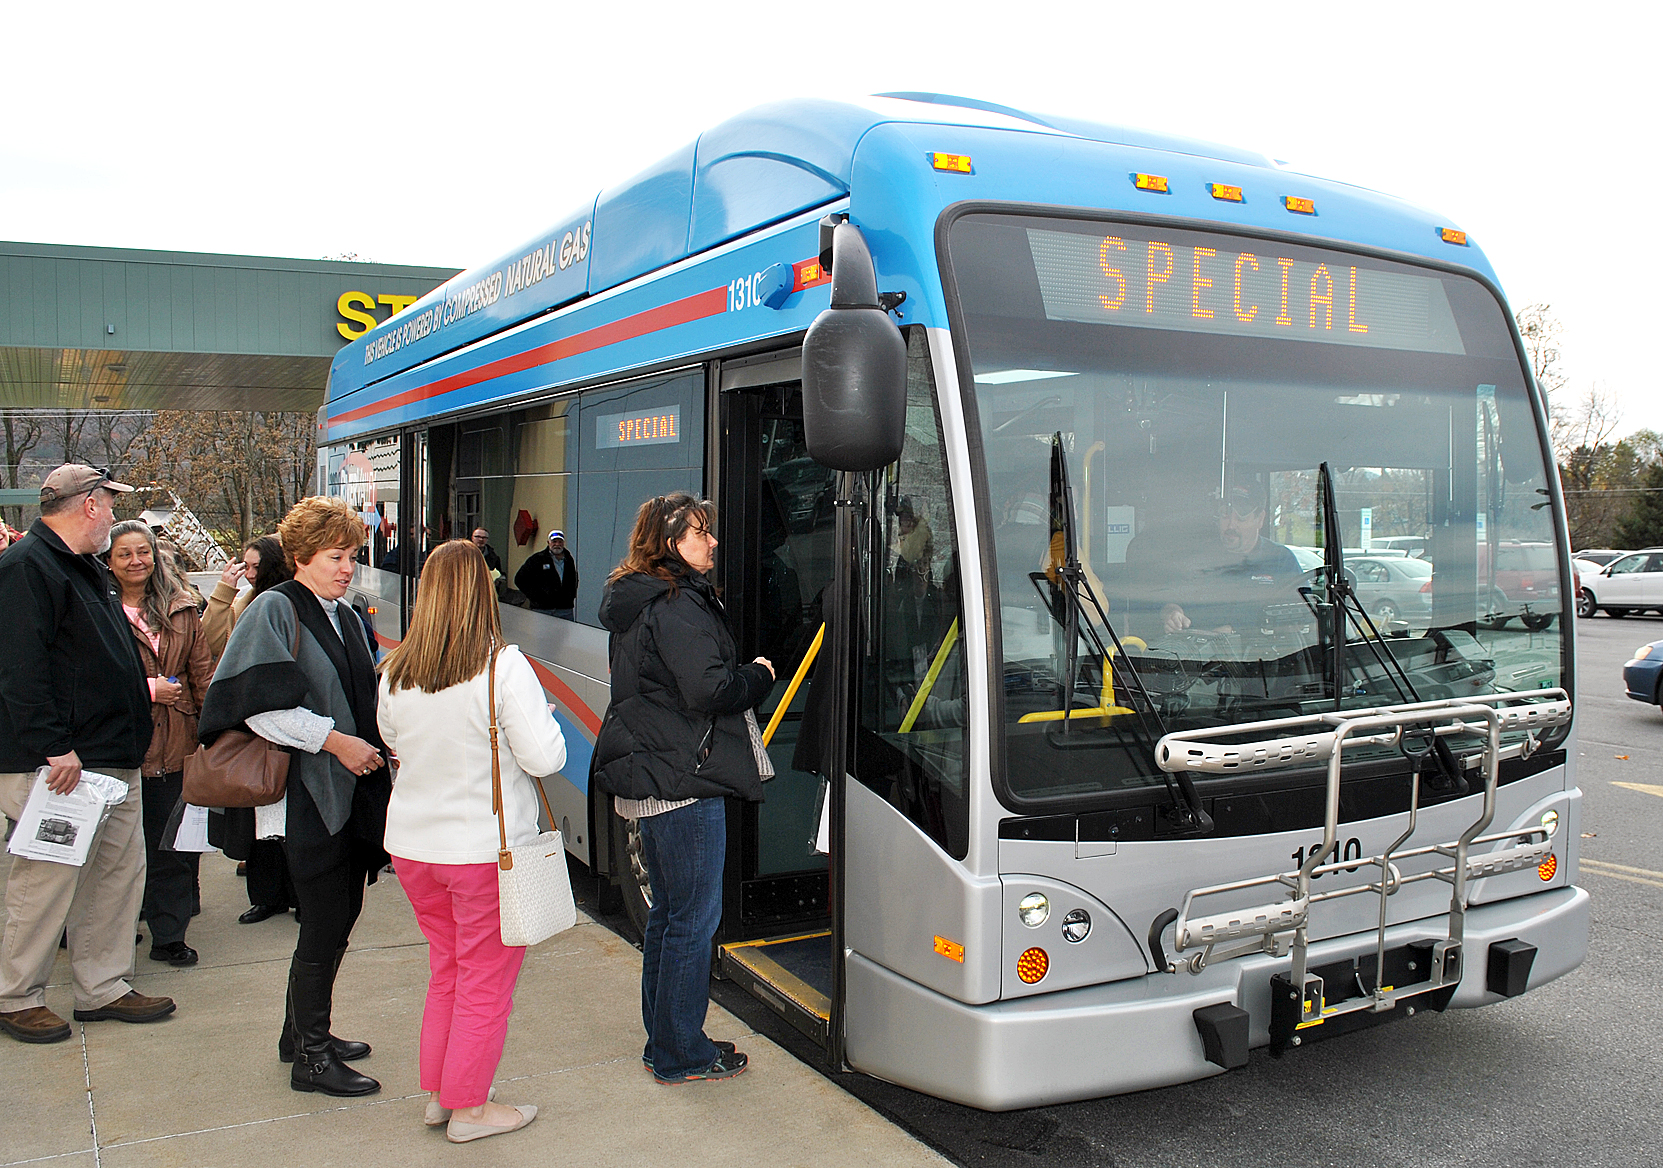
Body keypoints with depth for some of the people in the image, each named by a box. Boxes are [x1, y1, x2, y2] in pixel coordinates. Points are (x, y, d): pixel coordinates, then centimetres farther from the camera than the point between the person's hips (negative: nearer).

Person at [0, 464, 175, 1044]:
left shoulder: (86, 569, 18)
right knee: (47, 878, 0)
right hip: (57, 765, -10)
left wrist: (141, 688, 33)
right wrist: (53, 747, -25)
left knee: (119, 872, 12)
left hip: (112, 758, 10)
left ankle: (104, 988, 23)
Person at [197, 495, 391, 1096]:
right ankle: (310, 1056, 11)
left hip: (351, 793, 8)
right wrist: (334, 740, -19)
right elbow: (262, 706, -19)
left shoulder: (343, 618, 16)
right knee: (325, 924, -3)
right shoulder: (274, 610, -9)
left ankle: (304, 1031, 30)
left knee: (341, 916, 14)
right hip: (307, 794, -8)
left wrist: (375, 744, 8)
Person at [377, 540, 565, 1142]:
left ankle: (438, 1094, 33)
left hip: (412, 844, 6)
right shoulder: (503, 666, -18)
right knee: (485, 984, 10)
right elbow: (544, 757, -18)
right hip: (486, 848, -6)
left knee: (446, 974, 22)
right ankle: (469, 1108, 22)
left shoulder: (395, 671, -1)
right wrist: (538, 716, 0)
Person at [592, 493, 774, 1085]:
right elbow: (708, 688, -23)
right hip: (684, 781, -10)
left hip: (645, 780, 10)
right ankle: (682, 1055, 10)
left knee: (668, 910, 18)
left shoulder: (635, 603, 16)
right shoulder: (677, 604, -16)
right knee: (695, 916, 0)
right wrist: (758, 675, -5)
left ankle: (664, 1041, 28)